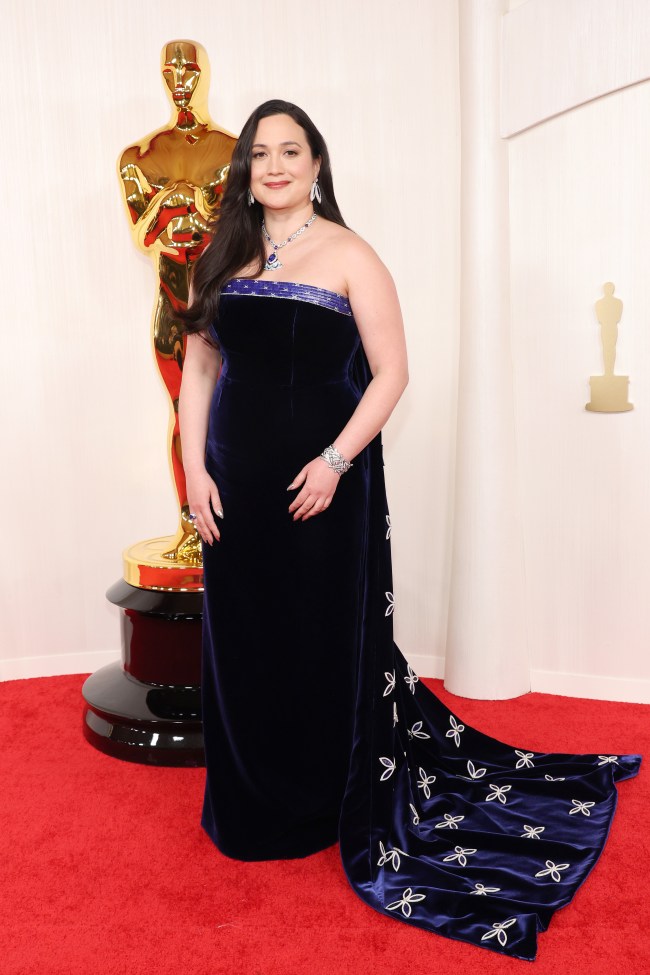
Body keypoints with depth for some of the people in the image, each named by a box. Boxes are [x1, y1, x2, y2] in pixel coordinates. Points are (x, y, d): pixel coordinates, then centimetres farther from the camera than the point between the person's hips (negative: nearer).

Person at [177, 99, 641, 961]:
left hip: (324, 484, -4)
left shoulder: (349, 256, -1)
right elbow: (198, 366, 10)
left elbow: (391, 372, -6)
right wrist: (194, 469, -1)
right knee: (242, 642, 11)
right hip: (236, 484, 5)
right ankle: (250, 811, 33)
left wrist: (335, 461, -17)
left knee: (326, 641, 6)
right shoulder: (225, 259, 12)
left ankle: (324, 808, 29)